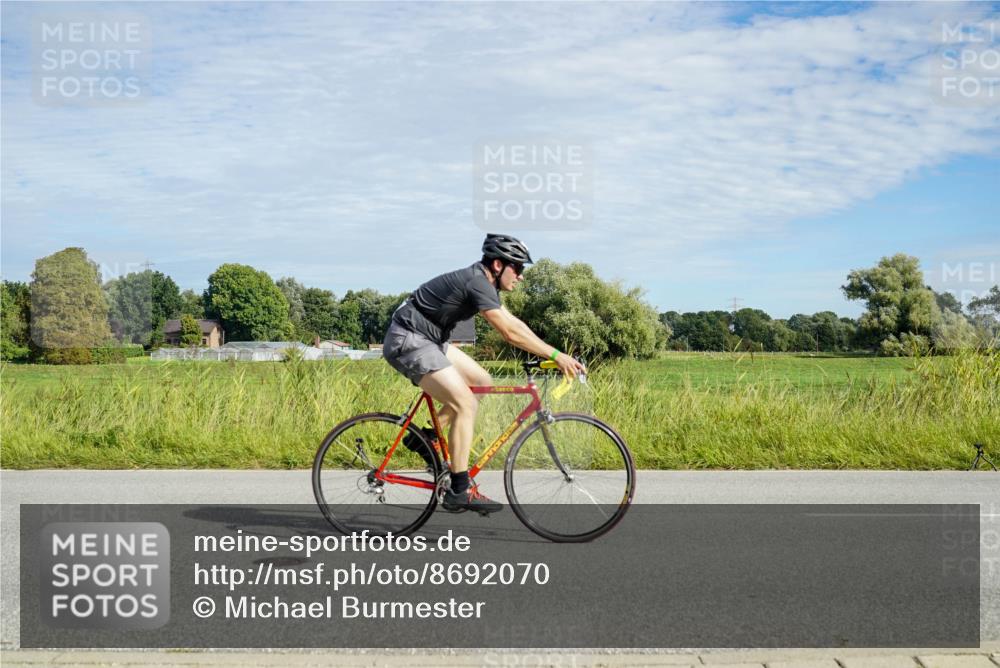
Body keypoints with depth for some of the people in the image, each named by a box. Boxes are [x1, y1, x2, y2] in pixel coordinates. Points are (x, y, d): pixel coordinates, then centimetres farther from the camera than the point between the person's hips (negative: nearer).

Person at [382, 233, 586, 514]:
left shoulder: (483, 282, 11)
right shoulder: (476, 282, -20)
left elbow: (514, 323, 15)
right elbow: (511, 334, -26)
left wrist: (553, 355, 10)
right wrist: (556, 356, -22)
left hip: (427, 339, 10)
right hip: (408, 341, -10)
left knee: (482, 382, 11)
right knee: (465, 404, -15)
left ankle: (427, 437, 16)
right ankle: (459, 492, -12)